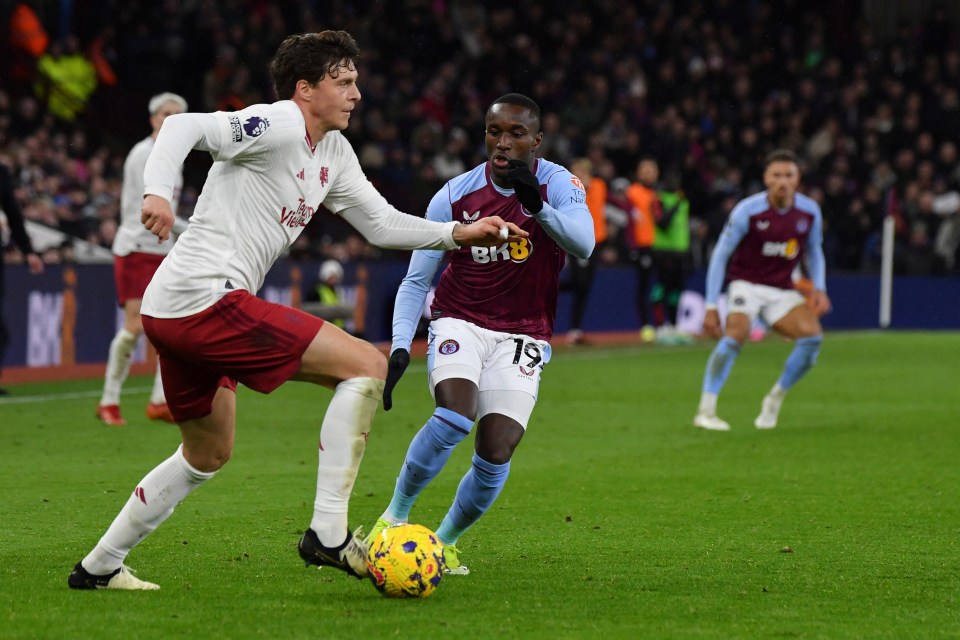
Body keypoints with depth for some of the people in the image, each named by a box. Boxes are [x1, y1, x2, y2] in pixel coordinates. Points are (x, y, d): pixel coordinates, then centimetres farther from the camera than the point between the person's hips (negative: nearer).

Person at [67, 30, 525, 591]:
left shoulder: (334, 151, 18)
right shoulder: (279, 126, -10)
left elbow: (382, 223, 22)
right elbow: (185, 127, -21)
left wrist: (461, 233, 11)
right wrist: (158, 192, -37)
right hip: (207, 299, -11)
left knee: (209, 454, 27)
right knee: (367, 365, -12)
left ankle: (99, 566, 33)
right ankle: (329, 533, -13)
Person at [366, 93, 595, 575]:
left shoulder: (558, 185, -9)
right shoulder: (455, 195, -5)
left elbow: (583, 244, -30)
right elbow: (416, 281, 1)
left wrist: (539, 208, -48)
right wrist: (401, 345, -13)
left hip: (521, 338, 0)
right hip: (459, 323, 0)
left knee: (496, 454, -13)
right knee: (457, 416, -29)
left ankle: (445, 541, 13)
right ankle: (395, 516, -10)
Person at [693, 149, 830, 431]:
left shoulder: (810, 212, -4)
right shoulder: (747, 210, -15)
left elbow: (814, 252, 15)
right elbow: (720, 255, -8)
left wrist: (819, 289, -2)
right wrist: (711, 307, -11)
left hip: (782, 289, 4)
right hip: (747, 284, -4)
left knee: (811, 335, -19)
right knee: (737, 333, -30)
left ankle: (774, 400, 1)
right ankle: (705, 410, -24)